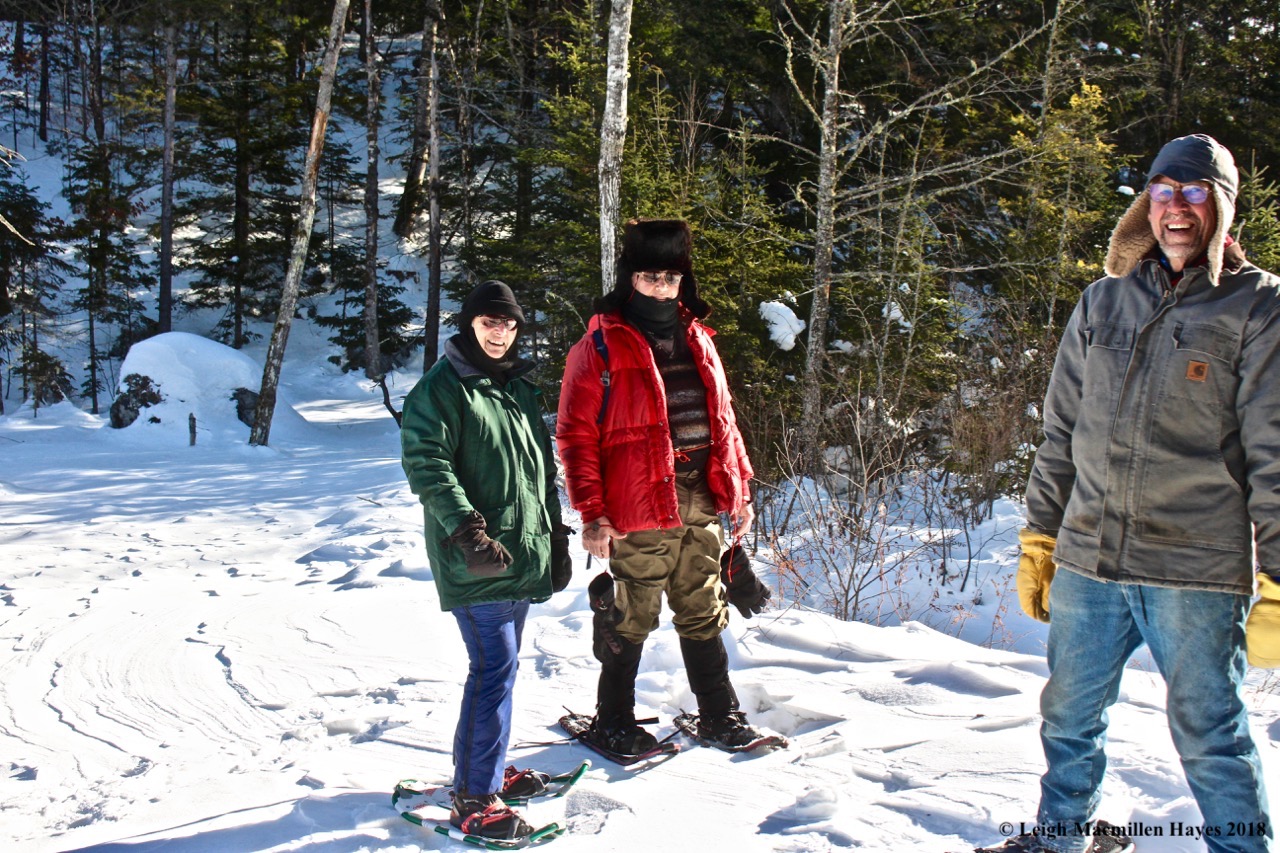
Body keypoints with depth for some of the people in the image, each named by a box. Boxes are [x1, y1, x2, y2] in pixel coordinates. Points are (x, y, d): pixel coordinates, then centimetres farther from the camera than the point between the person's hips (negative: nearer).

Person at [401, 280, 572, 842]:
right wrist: (468, 531, -25)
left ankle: (486, 767, 28)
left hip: (524, 556, 8)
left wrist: (556, 536, 20)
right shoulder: (441, 388, -6)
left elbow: (544, 467, 24)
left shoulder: (520, 389, 18)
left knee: (501, 665, 15)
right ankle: (475, 799, -4)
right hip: (476, 560, -8)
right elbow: (427, 465, -15)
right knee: (495, 668, -11)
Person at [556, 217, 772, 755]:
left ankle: (719, 714, 28)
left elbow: (722, 419, 19)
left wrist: (738, 489, 16)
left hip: (702, 507, 6)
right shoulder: (601, 347, -6)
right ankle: (614, 721, 22)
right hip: (639, 511, -5)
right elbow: (576, 435, -8)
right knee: (630, 621, 5)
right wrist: (592, 513, -14)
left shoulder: (697, 340, 13)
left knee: (703, 615, 16)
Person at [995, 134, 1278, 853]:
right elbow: (1061, 430, 15)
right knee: (1069, 715, 16)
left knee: (1210, 735, 6)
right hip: (1088, 559, 5)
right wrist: (1039, 538, 11)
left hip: (1198, 571, -4)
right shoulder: (1103, 302, 11)